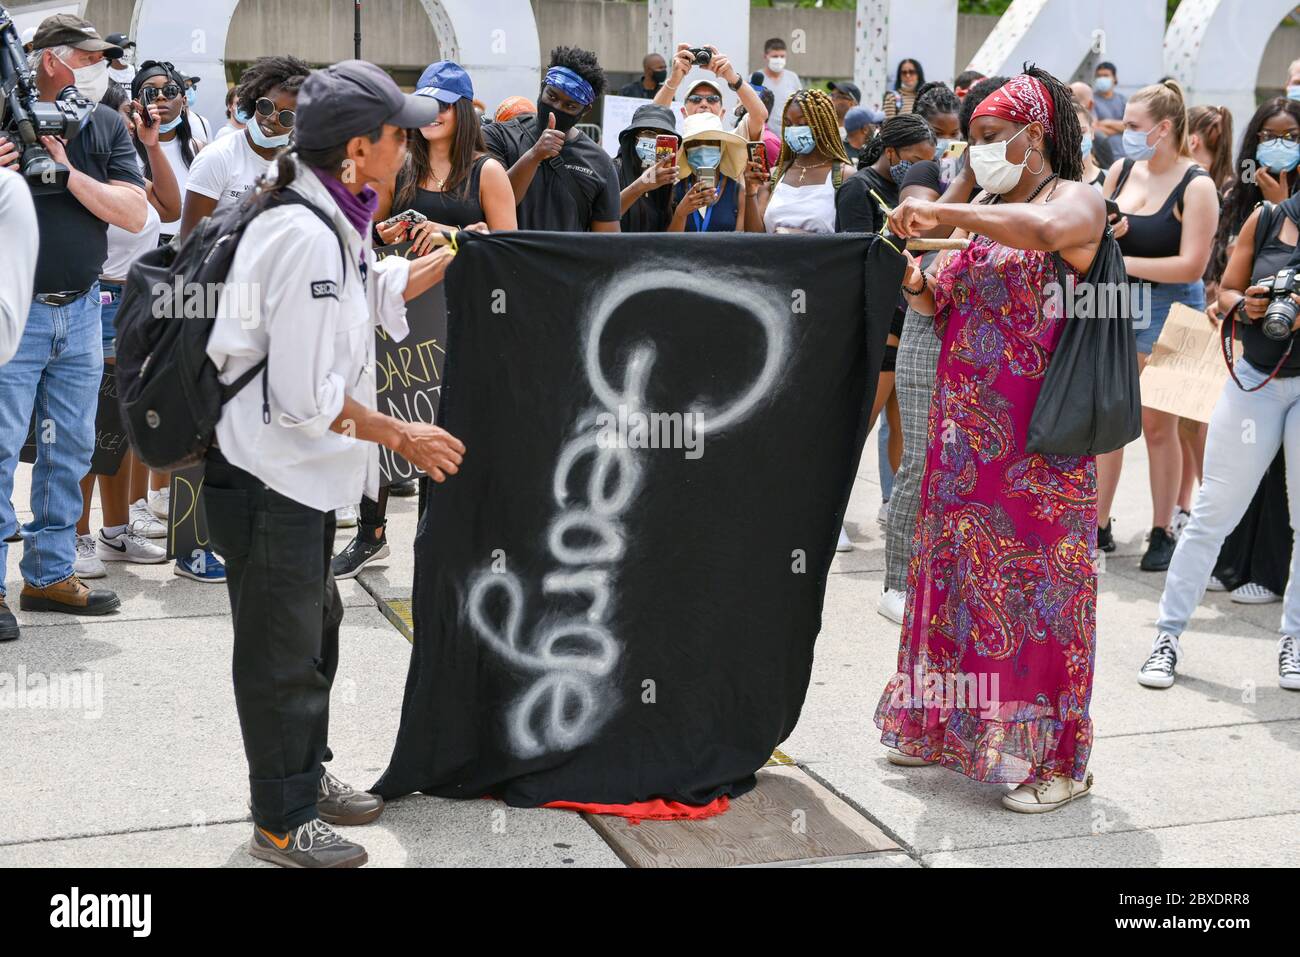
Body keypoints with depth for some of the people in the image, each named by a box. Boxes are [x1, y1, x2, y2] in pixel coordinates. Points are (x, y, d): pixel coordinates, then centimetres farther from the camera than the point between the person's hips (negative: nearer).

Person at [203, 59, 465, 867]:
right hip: (266, 479, -10)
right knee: (284, 651, 4)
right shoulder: (306, 237, -26)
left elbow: (379, 292, 23)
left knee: (316, 627, 23)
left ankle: (308, 776, 40)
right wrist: (403, 435, -16)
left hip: (300, 474, 10)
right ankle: (283, 823, 20)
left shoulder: (331, 218, 5)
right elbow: (308, 396, -27)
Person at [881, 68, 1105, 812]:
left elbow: (1049, 229, -32)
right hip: (966, 426, 7)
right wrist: (920, 287, -5)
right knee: (958, 565, 10)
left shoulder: (1076, 199, -7)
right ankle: (953, 724, 24)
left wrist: (941, 213, -28)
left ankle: (1056, 756, 5)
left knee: (1036, 574, -4)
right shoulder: (982, 210, 15)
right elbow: (948, 302, 17)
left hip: (1040, 435, -7)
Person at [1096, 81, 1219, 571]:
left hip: (1168, 310, -5)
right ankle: (1098, 526, 16)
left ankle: (1163, 532, 16)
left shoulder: (1196, 186, -11)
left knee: (1157, 425, 3)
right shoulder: (1121, 169, 5)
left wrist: (1123, 261, -20)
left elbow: (1191, 265, -18)